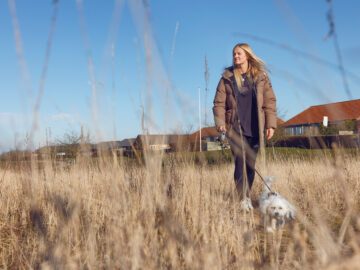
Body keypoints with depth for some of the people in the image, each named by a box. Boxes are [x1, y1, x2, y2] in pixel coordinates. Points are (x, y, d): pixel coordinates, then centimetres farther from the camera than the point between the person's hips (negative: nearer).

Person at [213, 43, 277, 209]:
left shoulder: (260, 76, 4)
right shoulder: (227, 77, 4)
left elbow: (269, 101, 3)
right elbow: (219, 103, 1)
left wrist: (270, 124, -4)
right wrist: (220, 122, -11)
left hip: (255, 128, 1)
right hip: (236, 128, -1)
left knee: (251, 164, 6)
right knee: (240, 163, -8)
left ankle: (247, 196, 20)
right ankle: (243, 199, -1)